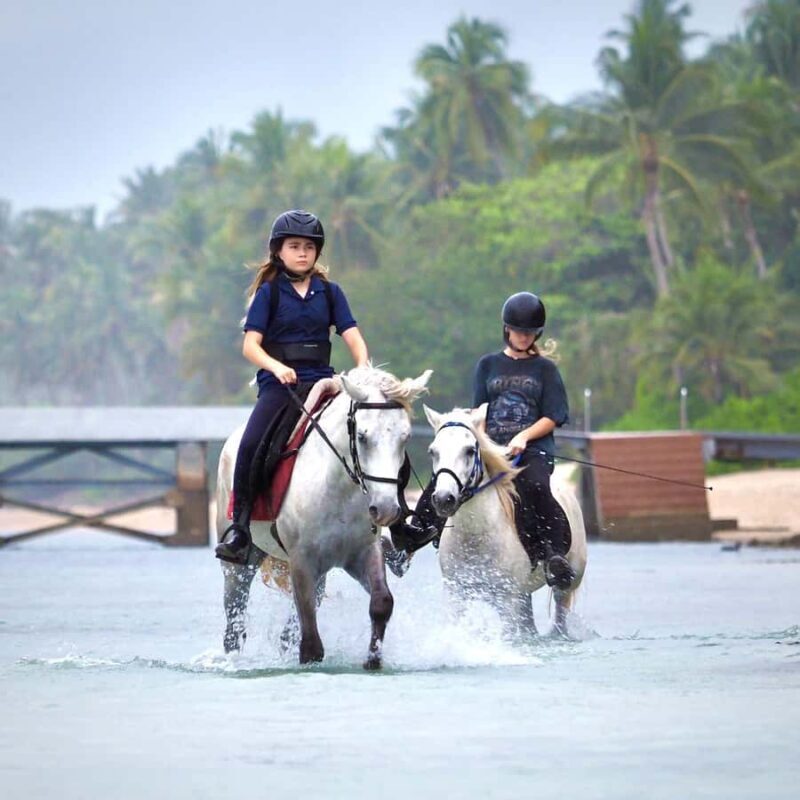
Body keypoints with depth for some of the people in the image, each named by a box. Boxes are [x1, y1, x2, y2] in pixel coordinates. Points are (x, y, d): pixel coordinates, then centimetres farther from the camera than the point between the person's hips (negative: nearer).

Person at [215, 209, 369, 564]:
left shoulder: (330, 292, 13)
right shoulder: (269, 292, 5)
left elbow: (353, 336, 4)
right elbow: (250, 345, -2)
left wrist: (364, 369, -17)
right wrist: (277, 367, -22)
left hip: (321, 381, 2)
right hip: (278, 384, -2)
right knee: (251, 446, -27)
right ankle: (239, 526, -17)